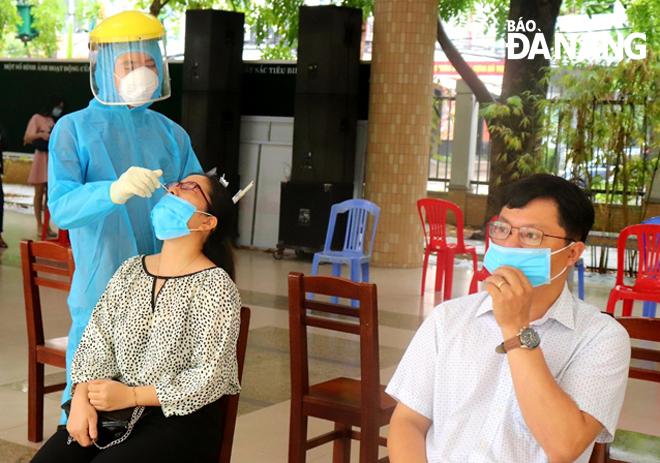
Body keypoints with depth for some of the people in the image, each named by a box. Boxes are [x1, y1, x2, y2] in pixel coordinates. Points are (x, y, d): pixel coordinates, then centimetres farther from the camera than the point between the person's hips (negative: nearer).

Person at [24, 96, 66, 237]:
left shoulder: (56, 122, 18)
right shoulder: (38, 118, 0)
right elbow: (27, 138, -9)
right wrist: (40, 135, -26)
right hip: (42, 158, -5)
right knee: (39, 193, -1)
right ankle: (39, 225, 2)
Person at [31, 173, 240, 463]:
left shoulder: (216, 286, -9)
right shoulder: (131, 271, 10)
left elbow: (211, 377, -13)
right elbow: (97, 343, 7)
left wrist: (131, 396, -15)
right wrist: (82, 398, -10)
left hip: (183, 418, -5)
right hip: (116, 407, 5)